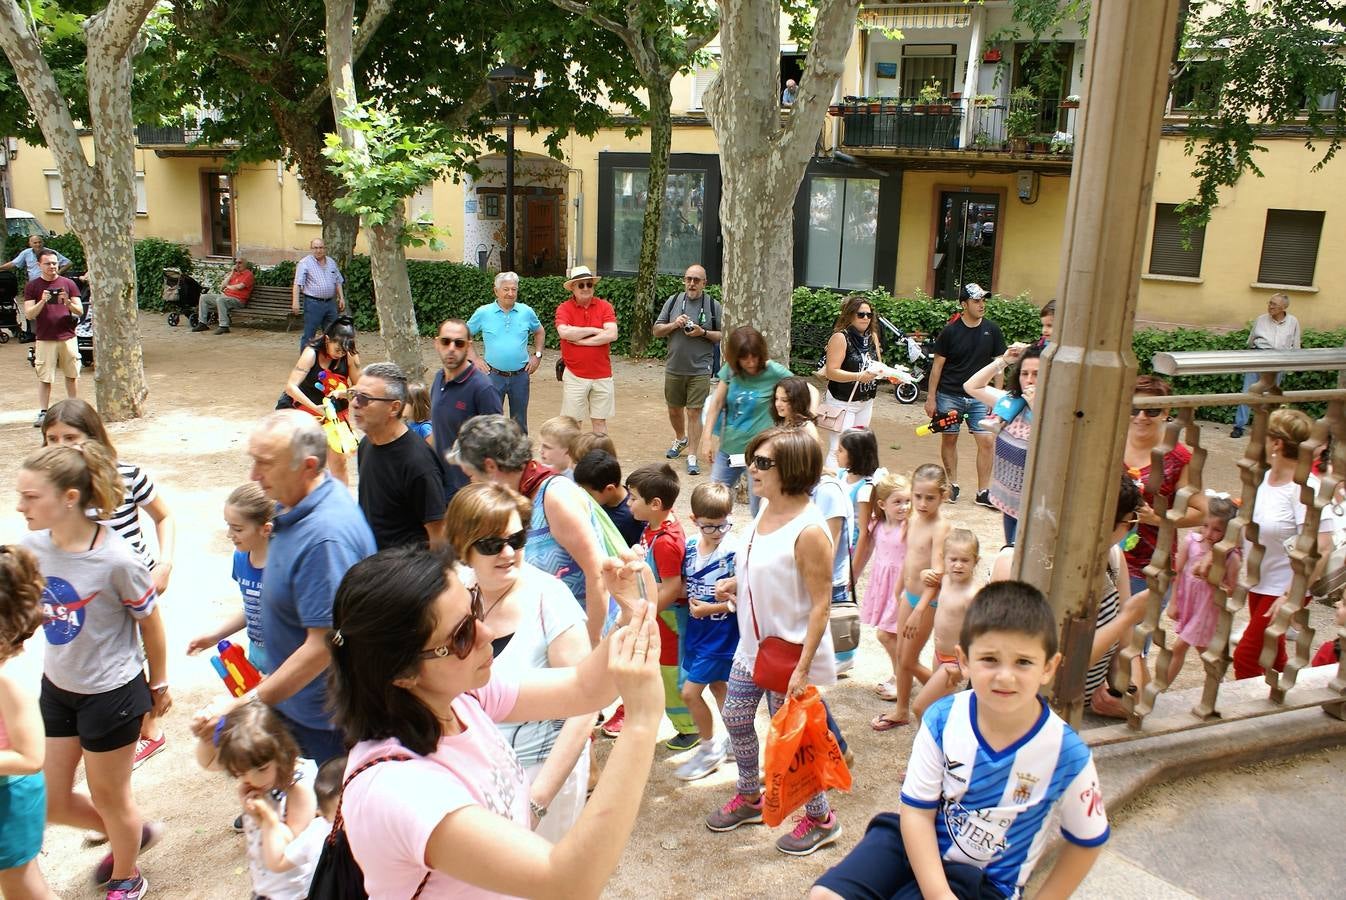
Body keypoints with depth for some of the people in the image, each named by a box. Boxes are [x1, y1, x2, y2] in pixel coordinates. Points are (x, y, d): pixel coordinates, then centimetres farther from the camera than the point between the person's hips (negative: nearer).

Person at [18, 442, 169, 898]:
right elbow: (35, 609, 9)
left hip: (111, 693, -6)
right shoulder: (33, 546, -10)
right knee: (49, 802, 17)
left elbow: (150, 621, -12)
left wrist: (160, 683, -1)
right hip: (57, 688, 6)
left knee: (109, 797, 14)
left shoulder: (117, 561, -27)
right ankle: (132, 834, 44)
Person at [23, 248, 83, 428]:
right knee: (44, 378, -1)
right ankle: (42, 413, 3)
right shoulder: (32, 286, 3)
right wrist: (42, 302, -19)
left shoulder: (68, 284, 6)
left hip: (68, 337, 1)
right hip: (45, 339, -1)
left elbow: (80, 311, 4)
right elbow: (29, 314, -3)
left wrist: (68, 302, -16)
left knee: (72, 375, 7)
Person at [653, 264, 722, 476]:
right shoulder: (673, 301, 5)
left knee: (694, 412, -4)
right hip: (674, 368, 3)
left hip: (700, 370, -3)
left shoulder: (713, 305, 0)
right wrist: (674, 325, -10)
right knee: (674, 409, 17)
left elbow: (724, 336, 1)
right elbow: (657, 330, 8)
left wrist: (703, 332, -14)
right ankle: (680, 439, 44)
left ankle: (692, 457, 4)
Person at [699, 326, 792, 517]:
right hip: (728, 447, 5)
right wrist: (707, 436, -1)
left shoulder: (775, 372, -11)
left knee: (758, 509, 1)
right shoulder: (730, 370, 0)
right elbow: (717, 402, 3)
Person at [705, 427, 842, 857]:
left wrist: (803, 667, -25)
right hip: (753, 646, 9)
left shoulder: (809, 530, -25)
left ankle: (820, 819, 30)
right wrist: (736, 584, 0)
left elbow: (821, 604, -23)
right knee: (735, 719, 20)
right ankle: (750, 797, 44)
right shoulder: (766, 511, 1)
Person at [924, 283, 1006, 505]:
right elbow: (937, 365, -1)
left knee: (987, 441, -5)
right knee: (949, 439, 7)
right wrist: (931, 398, -3)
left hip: (979, 397, 1)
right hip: (949, 396, -1)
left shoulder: (992, 330, 1)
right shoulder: (950, 331, -5)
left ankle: (983, 492, 4)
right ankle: (952, 484, 23)